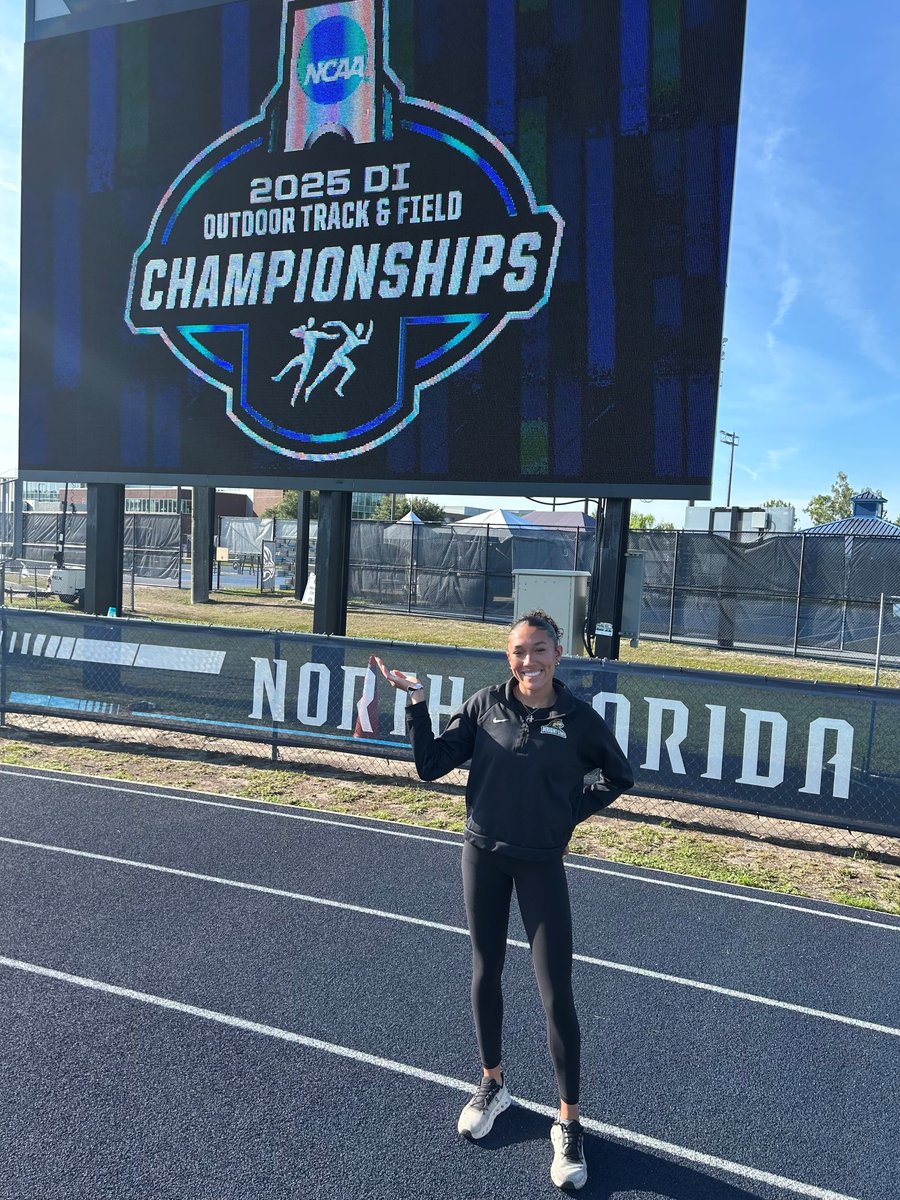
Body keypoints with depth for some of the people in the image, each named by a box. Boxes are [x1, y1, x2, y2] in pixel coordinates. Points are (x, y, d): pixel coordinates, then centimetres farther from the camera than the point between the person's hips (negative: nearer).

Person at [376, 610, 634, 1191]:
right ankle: (493, 1084, 41)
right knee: (486, 973, 17)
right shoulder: (486, 705, -5)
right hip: (484, 855, 2)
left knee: (557, 995, 1)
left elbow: (620, 778, 7)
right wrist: (417, 702, -14)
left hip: (541, 863, -2)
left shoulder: (580, 719, -9)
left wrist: (570, 814, -1)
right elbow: (431, 766, -6)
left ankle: (569, 1125, 21)